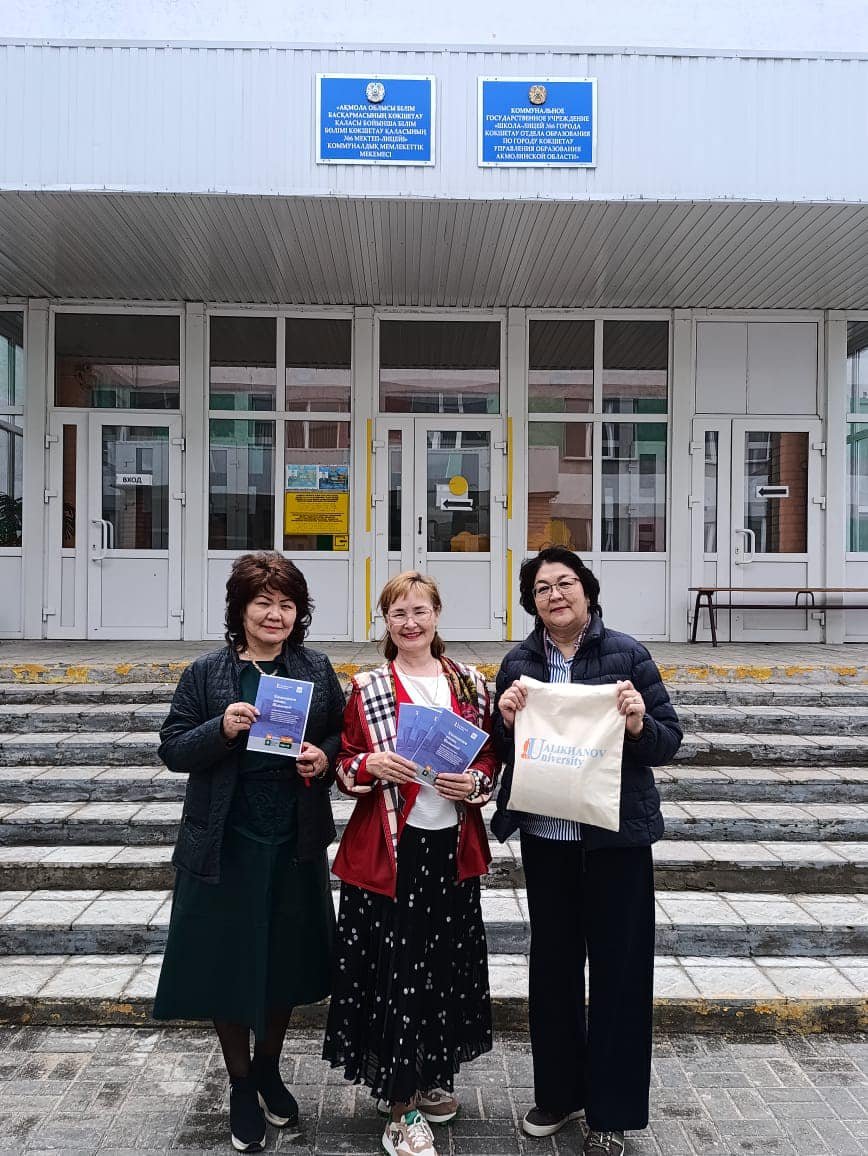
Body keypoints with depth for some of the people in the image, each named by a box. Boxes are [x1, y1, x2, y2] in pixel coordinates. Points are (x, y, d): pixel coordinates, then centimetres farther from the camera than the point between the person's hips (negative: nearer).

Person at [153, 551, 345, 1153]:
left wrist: (324, 757, -11)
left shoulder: (316, 669, 3)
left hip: (296, 843, 2)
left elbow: (343, 735, 10)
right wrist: (223, 728, -21)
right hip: (225, 845, -2)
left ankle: (268, 1069, 41)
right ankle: (241, 1086, 33)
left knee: (286, 962, 15)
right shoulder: (207, 674, -3)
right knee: (228, 962, 9)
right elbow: (173, 749, -4)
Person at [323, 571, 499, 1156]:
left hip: (452, 845, 4)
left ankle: (429, 1076, 37)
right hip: (389, 848, -3)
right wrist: (370, 765, -19)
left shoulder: (470, 684, 5)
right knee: (392, 969, 0)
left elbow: (491, 754, 11)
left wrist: (475, 783, -9)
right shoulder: (367, 688, -2)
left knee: (447, 964, 14)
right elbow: (344, 762, 2)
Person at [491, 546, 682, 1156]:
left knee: (619, 968, 8)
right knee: (553, 964, 16)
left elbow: (670, 741, -4)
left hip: (617, 836, -3)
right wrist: (507, 721, -13)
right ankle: (558, 1092, 36)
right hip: (544, 836, 3)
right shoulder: (519, 663, 3)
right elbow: (501, 752, 7)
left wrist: (640, 725, -24)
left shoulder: (627, 653, -5)